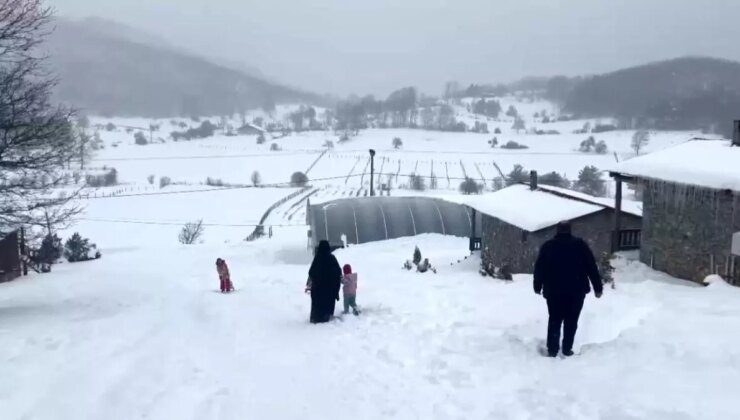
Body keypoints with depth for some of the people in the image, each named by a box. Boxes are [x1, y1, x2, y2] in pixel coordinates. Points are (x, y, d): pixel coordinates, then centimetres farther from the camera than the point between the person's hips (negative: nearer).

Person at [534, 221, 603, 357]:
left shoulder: (548, 246, 5)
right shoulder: (580, 244, 1)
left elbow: (539, 268, 8)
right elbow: (592, 267, -2)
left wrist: (538, 287, 19)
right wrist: (598, 288, 2)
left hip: (553, 291, 1)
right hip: (576, 291, -1)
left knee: (554, 320, 9)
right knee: (571, 321, 8)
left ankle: (552, 350, 6)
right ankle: (567, 349, 9)